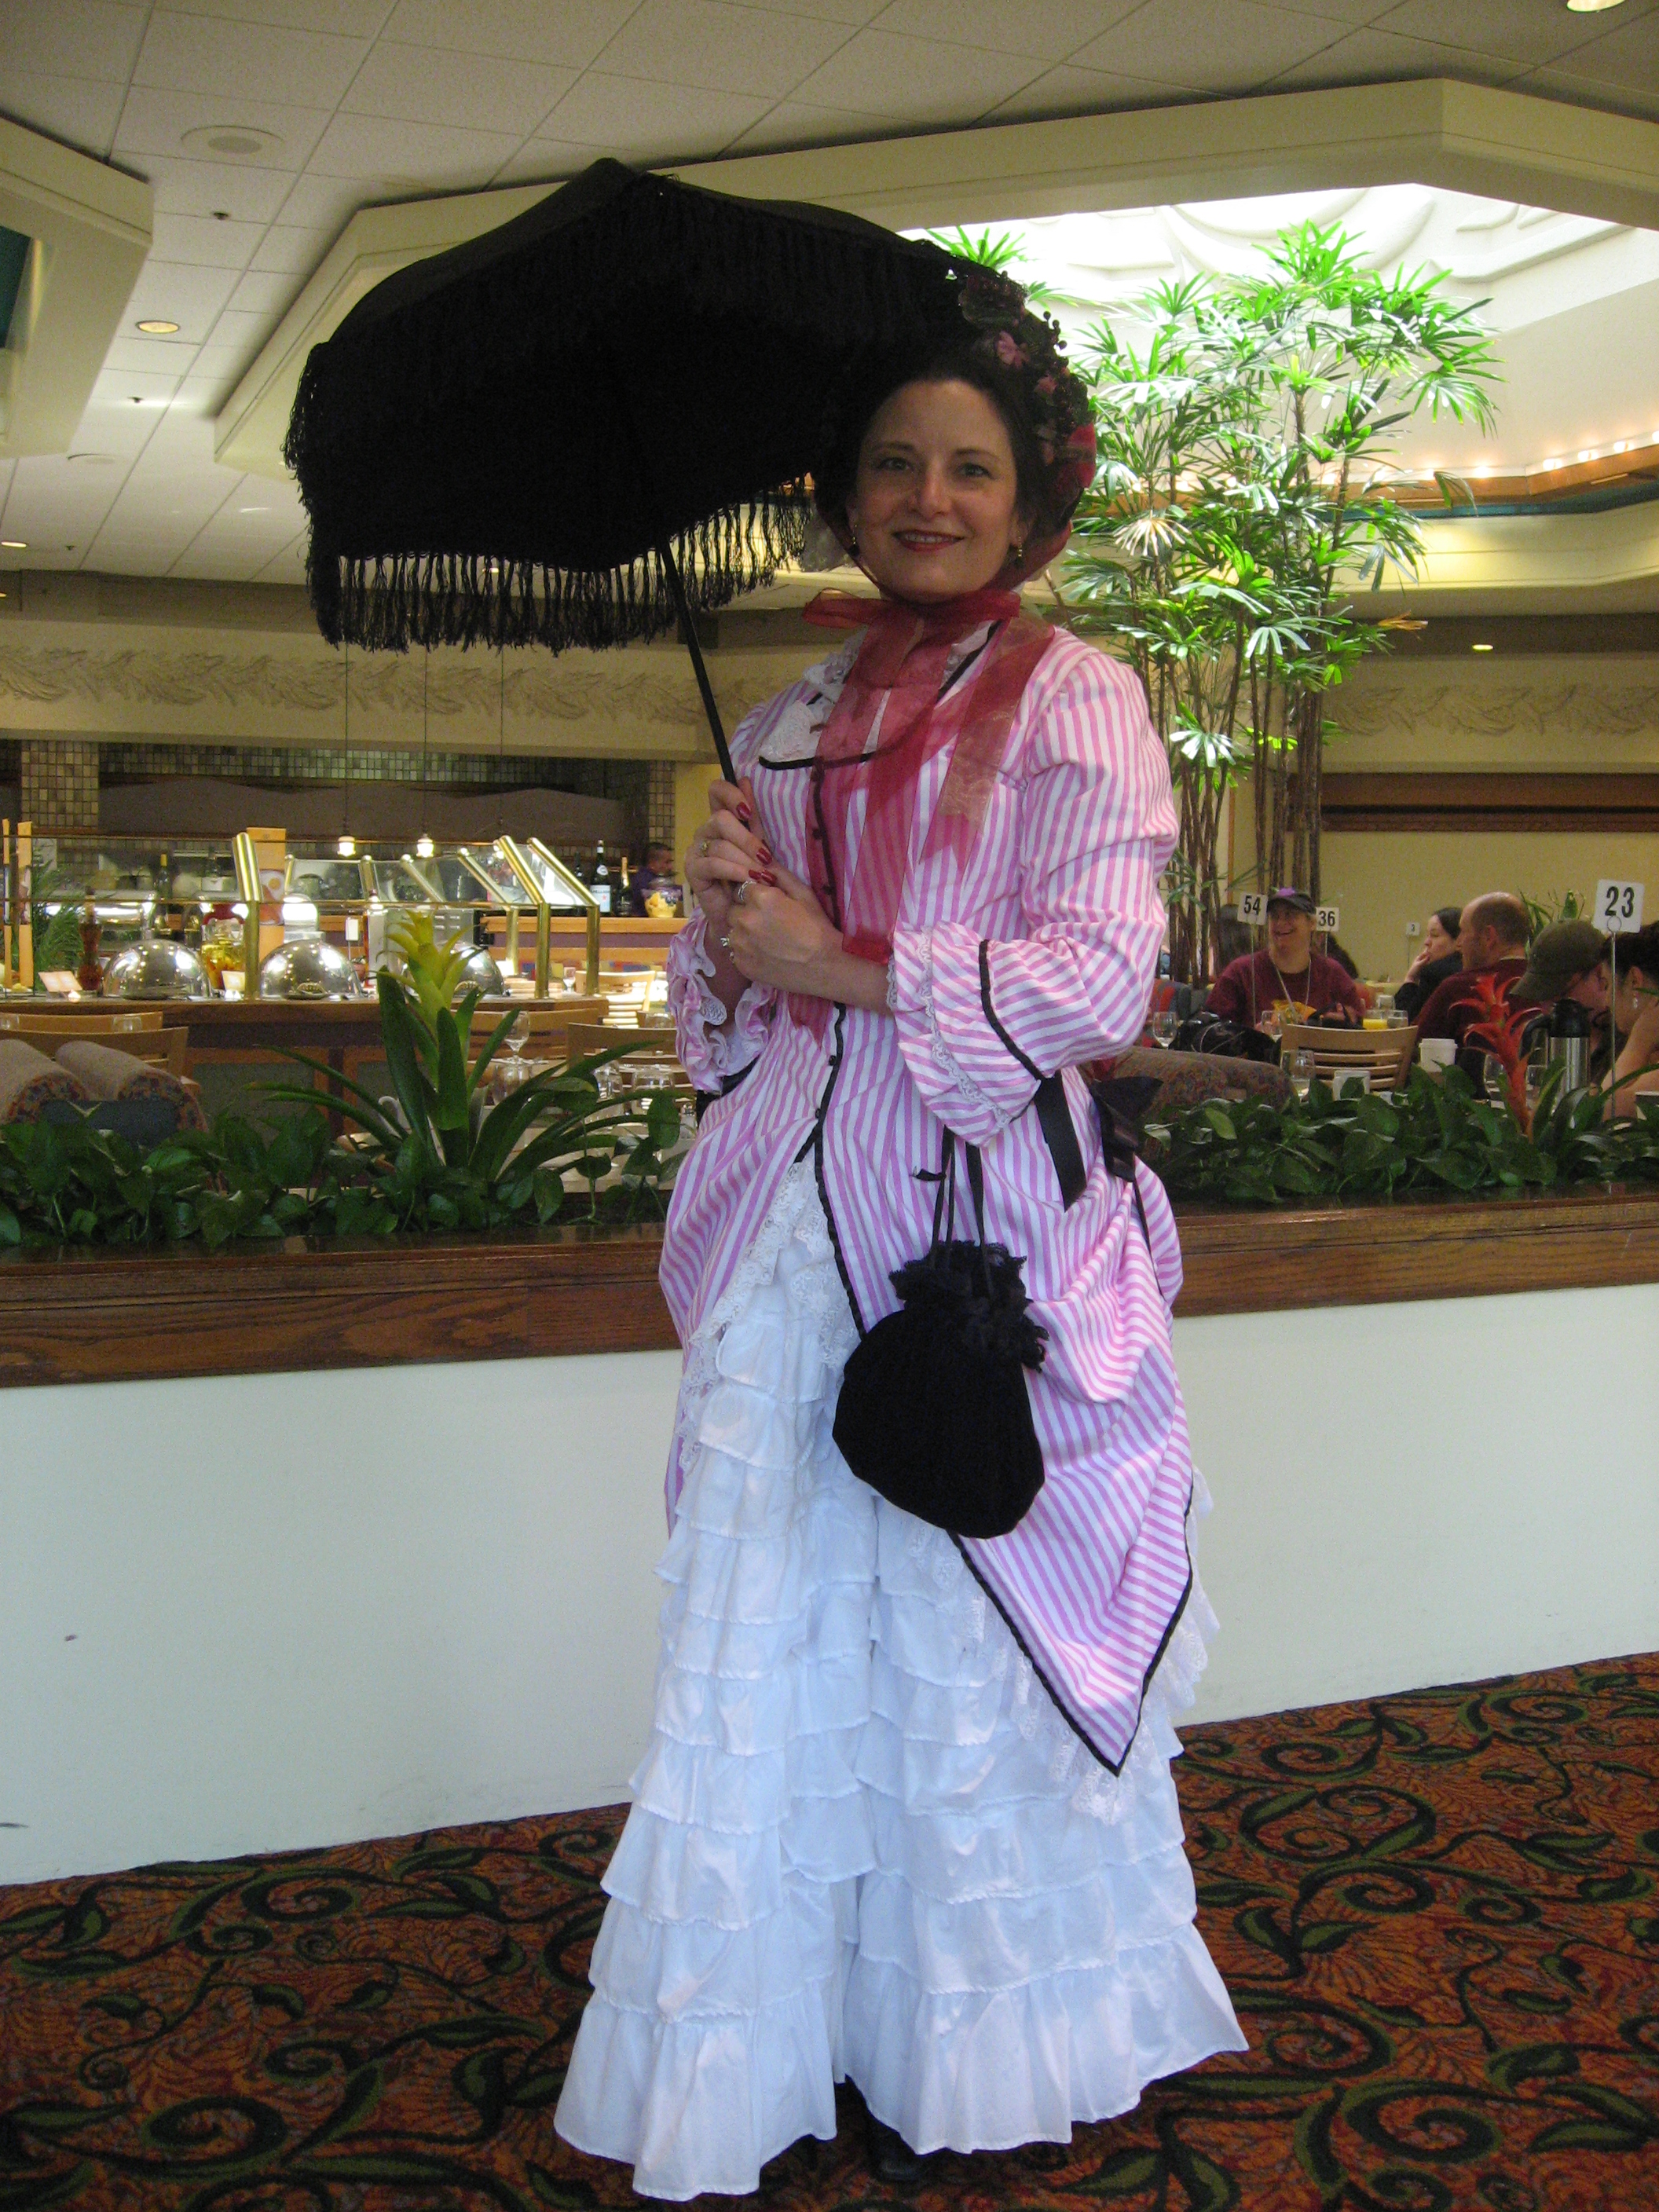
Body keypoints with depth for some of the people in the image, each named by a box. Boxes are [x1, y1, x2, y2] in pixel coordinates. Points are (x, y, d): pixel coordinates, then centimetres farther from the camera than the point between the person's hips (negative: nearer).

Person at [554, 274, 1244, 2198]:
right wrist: (720, 918, -5)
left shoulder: (1074, 699, 1)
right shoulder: (795, 719, 16)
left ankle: (949, 2057, 23)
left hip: (984, 1215, -4)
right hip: (789, 1221, 5)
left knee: (969, 1643, 3)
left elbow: (1101, 973, -11)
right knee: (757, 1642, 6)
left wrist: (835, 963, -12)